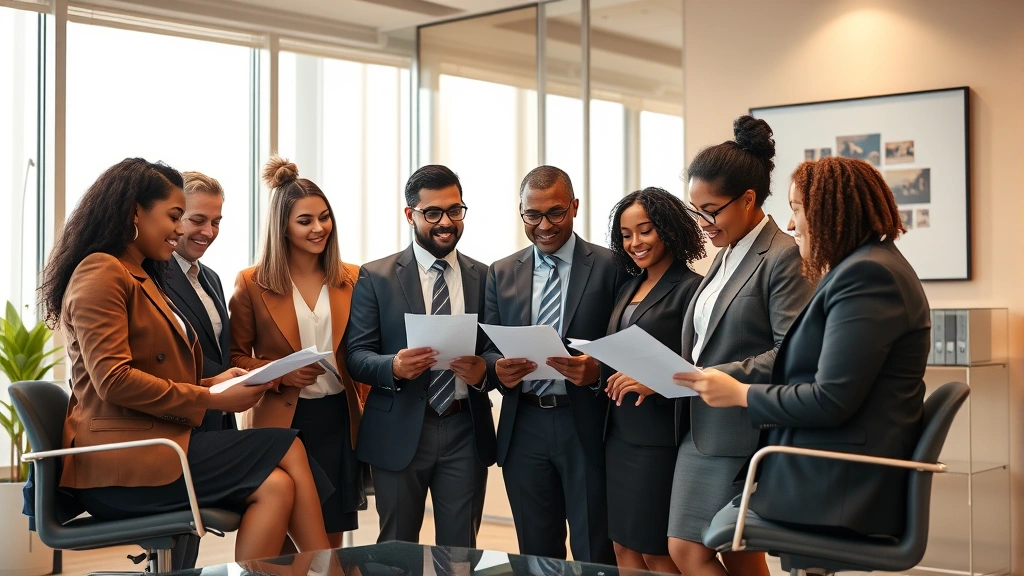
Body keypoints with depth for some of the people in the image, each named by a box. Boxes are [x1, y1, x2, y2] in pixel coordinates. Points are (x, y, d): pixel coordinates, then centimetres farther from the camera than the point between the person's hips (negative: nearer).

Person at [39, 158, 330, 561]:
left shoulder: (142, 278, 24)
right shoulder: (100, 273, -7)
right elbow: (113, 381, -17)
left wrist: (212, 384, 5)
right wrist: (210, 400, -12)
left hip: (155, 440, 9)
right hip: (120, 462, -9)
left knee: (277, 485, -13)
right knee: (287, 450, -16)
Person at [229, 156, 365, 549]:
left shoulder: (351, 280, 7)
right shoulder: (252, 284, -1)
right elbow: (236, 358, 2)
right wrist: (280, 373, -15)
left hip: (339, 421, 3)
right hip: (281, 422, -3)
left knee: (332, 539, 8)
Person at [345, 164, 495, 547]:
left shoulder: (485, 278, 7)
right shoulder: (376, 277, 1)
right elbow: (357, 356, -3)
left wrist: (484, 369, -17)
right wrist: (394, 366, -24)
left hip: (466, 432, 2)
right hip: (400, 432, -1)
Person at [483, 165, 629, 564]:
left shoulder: (611, 267, -2)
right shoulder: (501, 274, 10)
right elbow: (487, 349, 10)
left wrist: (598, 371, -24)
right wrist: (497, 368, -13)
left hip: (586, 426, -3)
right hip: (524, 429, 4)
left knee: (595, 557, 3)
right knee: (535, 556, 13)